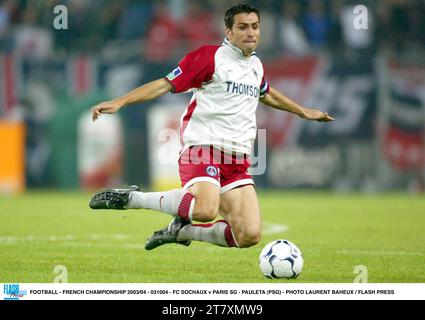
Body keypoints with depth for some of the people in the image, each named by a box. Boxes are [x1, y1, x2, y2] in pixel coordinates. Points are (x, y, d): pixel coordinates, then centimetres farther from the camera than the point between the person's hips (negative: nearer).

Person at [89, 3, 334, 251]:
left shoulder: (256, 66, 19)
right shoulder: (210, 56, -2)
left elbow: (265, 94, 41)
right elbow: (166, 84, -6)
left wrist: (303, 112, 52)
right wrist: (119, 102, -15)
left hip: (238, 159, 7)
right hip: (203, 146, -7)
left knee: (249, 236, -9)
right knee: (206, 210, -35)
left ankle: (182, 231, 15)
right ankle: (132, 198, -14)